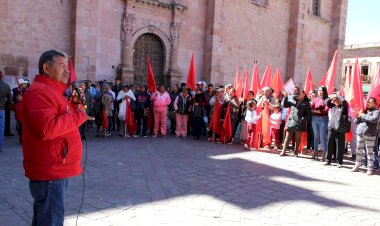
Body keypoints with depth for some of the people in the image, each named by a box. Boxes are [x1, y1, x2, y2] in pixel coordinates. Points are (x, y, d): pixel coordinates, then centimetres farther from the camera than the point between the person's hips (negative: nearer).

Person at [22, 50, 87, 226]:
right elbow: (47, 128, -31)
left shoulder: (51, 91, 17)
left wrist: (74, 104, 3)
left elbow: (62, 120, 20)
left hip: (54, 169, 11)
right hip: (49, 171, -11)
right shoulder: (39, 92, -17)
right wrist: (79, 115, -20)